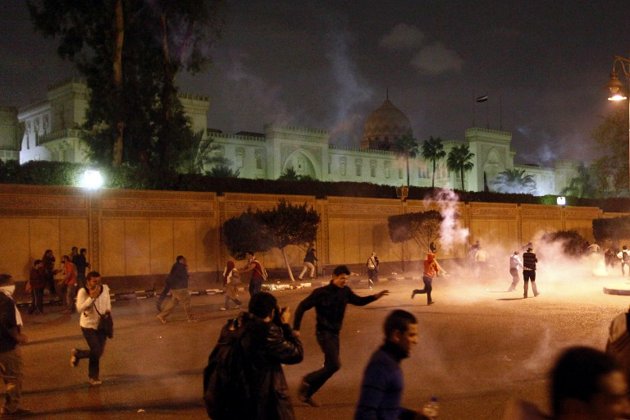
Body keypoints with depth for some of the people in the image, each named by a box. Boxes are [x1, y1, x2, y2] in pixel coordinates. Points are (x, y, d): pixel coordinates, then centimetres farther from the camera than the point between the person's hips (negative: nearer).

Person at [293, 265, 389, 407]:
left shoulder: (345, 291, 1)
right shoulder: (321, 292, -16)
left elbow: (359, 301, 15)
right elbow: (302, 307, -11)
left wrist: (375, 296, 0)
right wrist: (296, 328, -15)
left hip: (335, 333, 7)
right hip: (324, 333, -7)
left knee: (330, 367, 10)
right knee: (334, 365, -18)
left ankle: (307, 394, 22)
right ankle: (307, 381, 3)